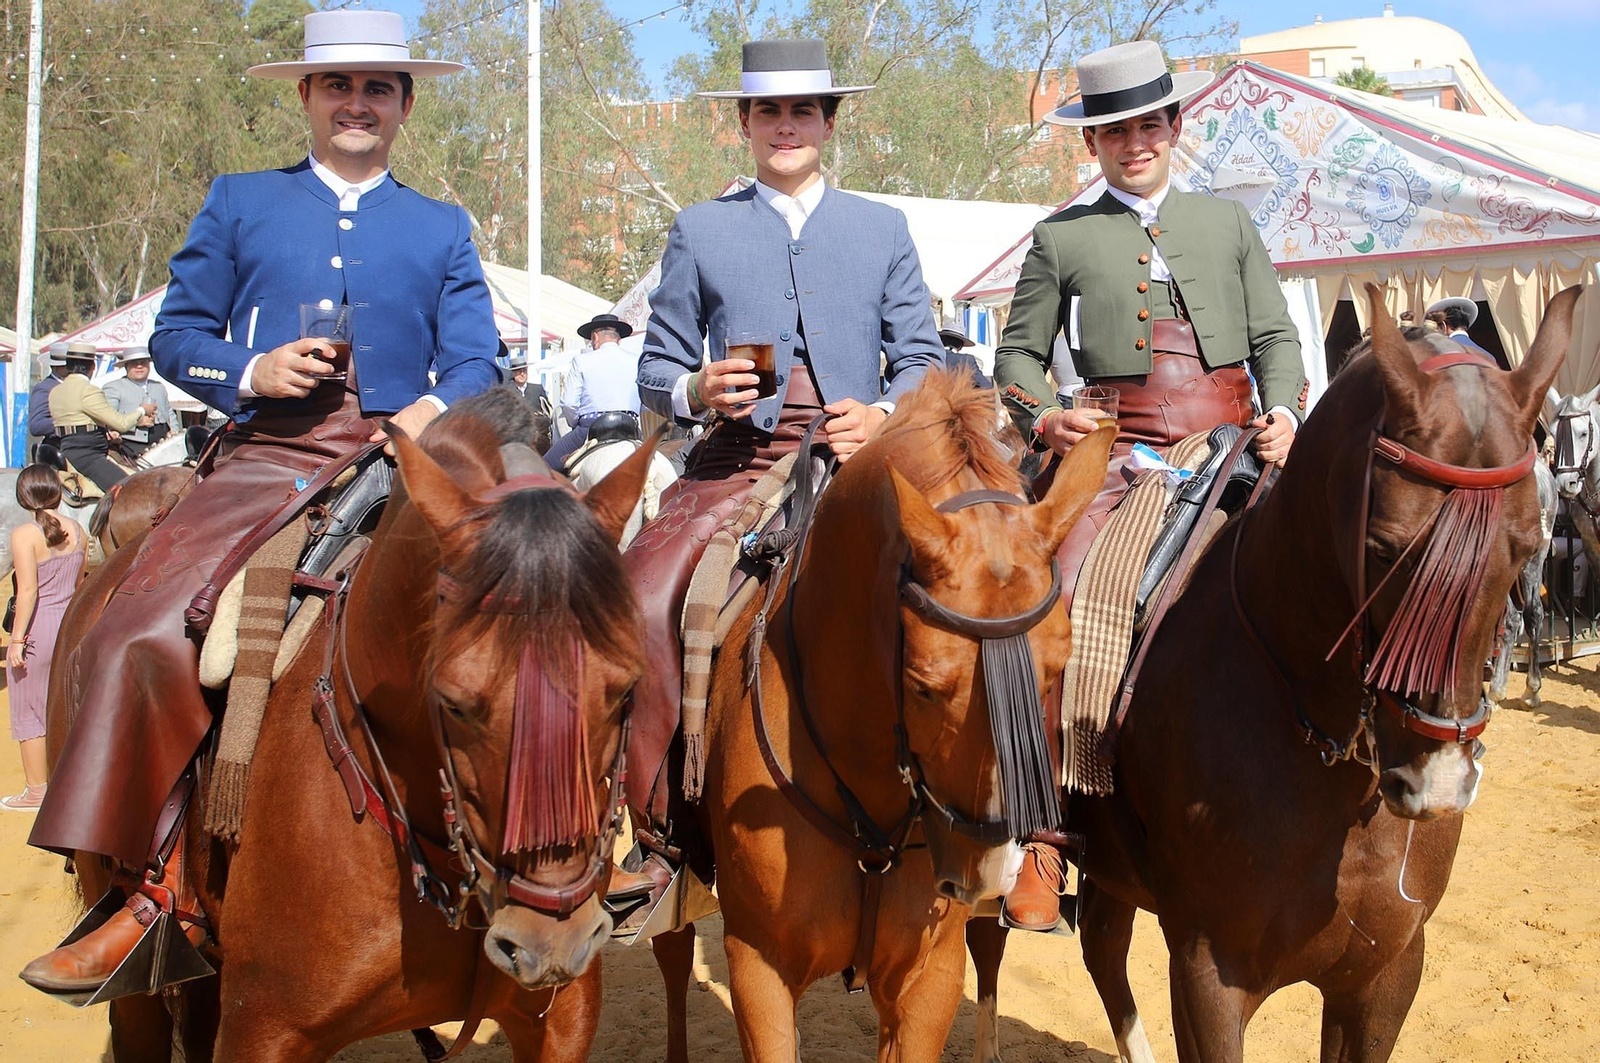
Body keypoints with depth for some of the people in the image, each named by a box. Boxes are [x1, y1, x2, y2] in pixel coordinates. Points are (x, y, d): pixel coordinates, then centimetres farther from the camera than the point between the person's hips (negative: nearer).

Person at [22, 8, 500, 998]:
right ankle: (162, 883, -12)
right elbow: (176, 334, 14)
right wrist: (251, 372, -7)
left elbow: (476, 361, 10)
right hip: (265, 459, 0)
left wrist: (436, 412, -14)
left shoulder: (443, 229, 20)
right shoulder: (240, 203, 20)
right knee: (140, 637, -22)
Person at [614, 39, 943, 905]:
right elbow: (656, 370, 14)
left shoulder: (883, 229, 17)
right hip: (735, 463, 0)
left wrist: (883, 415, -9)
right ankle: (660, 825, -15)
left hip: (855, 464, 0)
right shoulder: (700, 231, 15)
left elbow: (922, 360, 13)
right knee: (641, 594, -25)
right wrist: (696, 391, -9)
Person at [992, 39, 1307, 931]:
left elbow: (1276, 335, 16)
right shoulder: (1061, 239, 13)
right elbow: (1019, 353, 14)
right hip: (1119, 450, -2)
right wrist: (1043, 415, -5)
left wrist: (1283, 411, -3)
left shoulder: (1229, 223, 19)